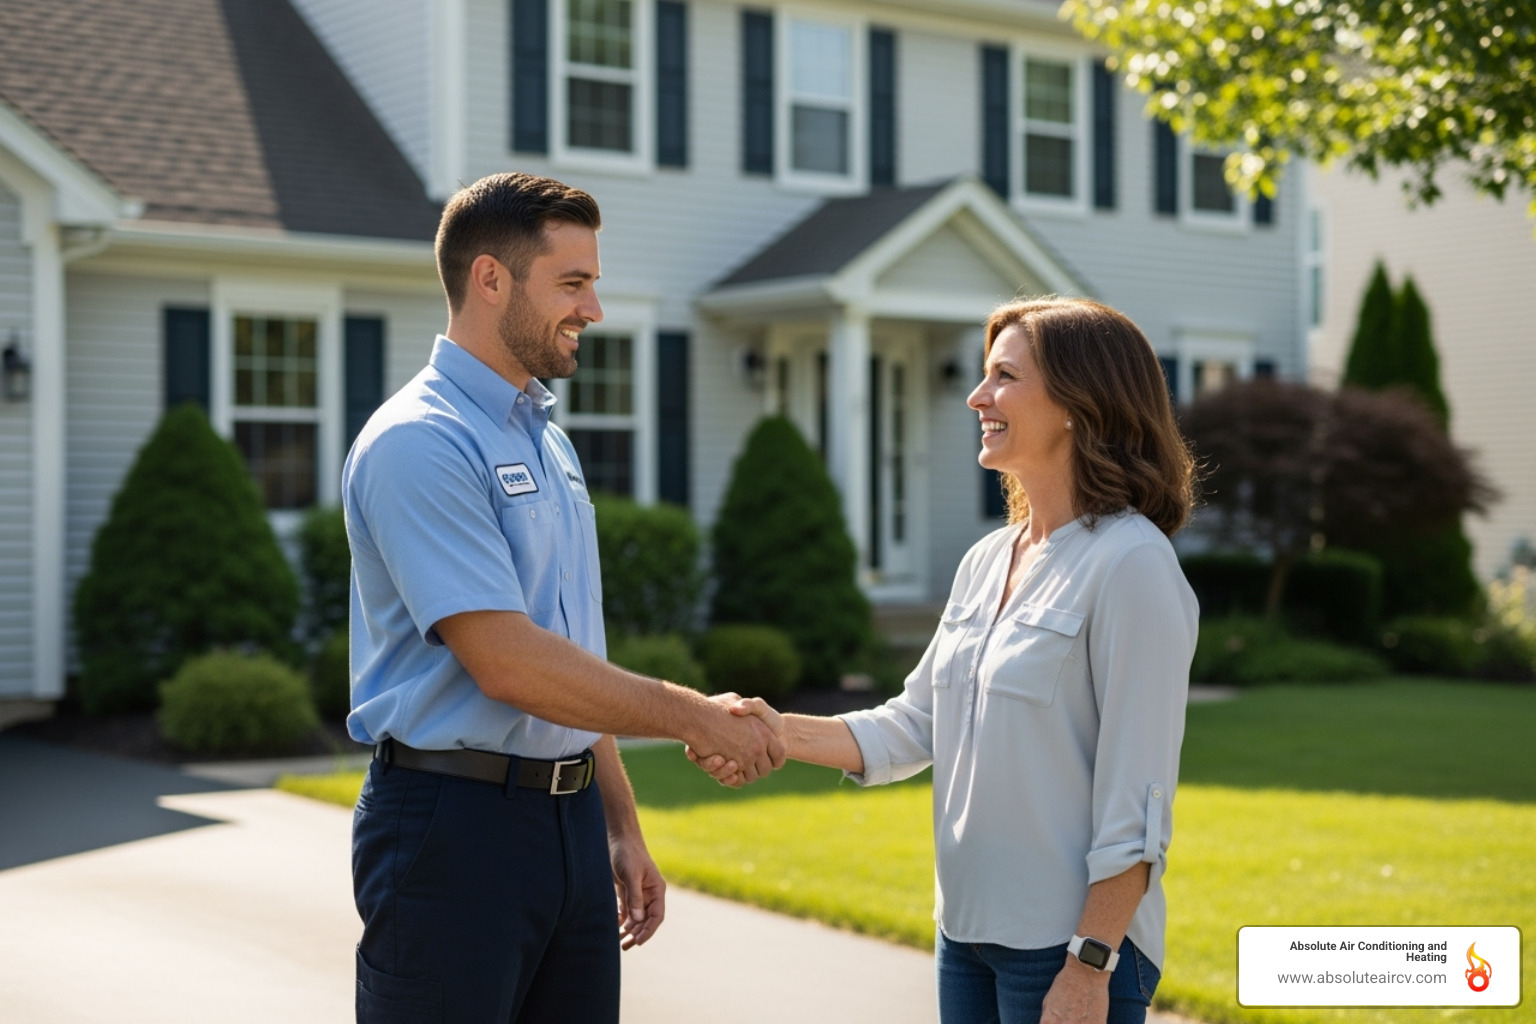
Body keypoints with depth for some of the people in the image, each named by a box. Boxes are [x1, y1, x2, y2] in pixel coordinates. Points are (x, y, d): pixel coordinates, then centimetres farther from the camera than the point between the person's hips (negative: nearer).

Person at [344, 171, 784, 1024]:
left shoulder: (550, 442, 15)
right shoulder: (417, 443, -14)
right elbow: (509, 664, -21)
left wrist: (619, 823, 19)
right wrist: (692, 716, -12)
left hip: (572, 819, 8)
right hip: (454, 821, -8)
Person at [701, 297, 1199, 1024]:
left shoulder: (1128, 563, -15)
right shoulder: (986, 561, 9)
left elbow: (1136, 801, -17)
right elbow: (913, 726, 11)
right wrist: (783, 733, -2)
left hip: (1070, 946, -7)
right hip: (968, 932, 7)